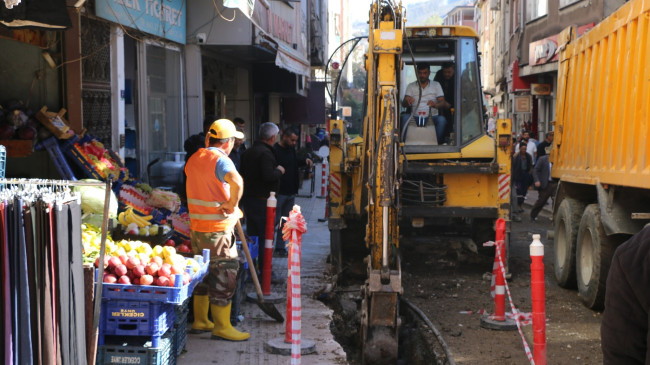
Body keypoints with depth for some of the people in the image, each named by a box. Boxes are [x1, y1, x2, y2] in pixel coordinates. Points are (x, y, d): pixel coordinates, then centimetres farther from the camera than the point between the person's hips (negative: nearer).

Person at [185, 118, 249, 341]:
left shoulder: (194, 158, 11)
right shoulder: (220, 160, -16)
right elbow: (236, 182, -37)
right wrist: (232, 206, -22)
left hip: (196, 226, 8)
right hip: (217, 230, -8)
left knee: (204, 272, 18)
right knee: (224, 275, -1)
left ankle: (200, 320, 26)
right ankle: (222, 327, 2)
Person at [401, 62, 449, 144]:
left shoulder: (436, 85, 12)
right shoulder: (411, 86, 12)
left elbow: (442, 103, 2)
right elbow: (404, 104, 0)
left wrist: (435, 105, -23)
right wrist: (407, 101, -27)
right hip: (415, 117, 0)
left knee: (441, 119, -32)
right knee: (405, 117, -31)